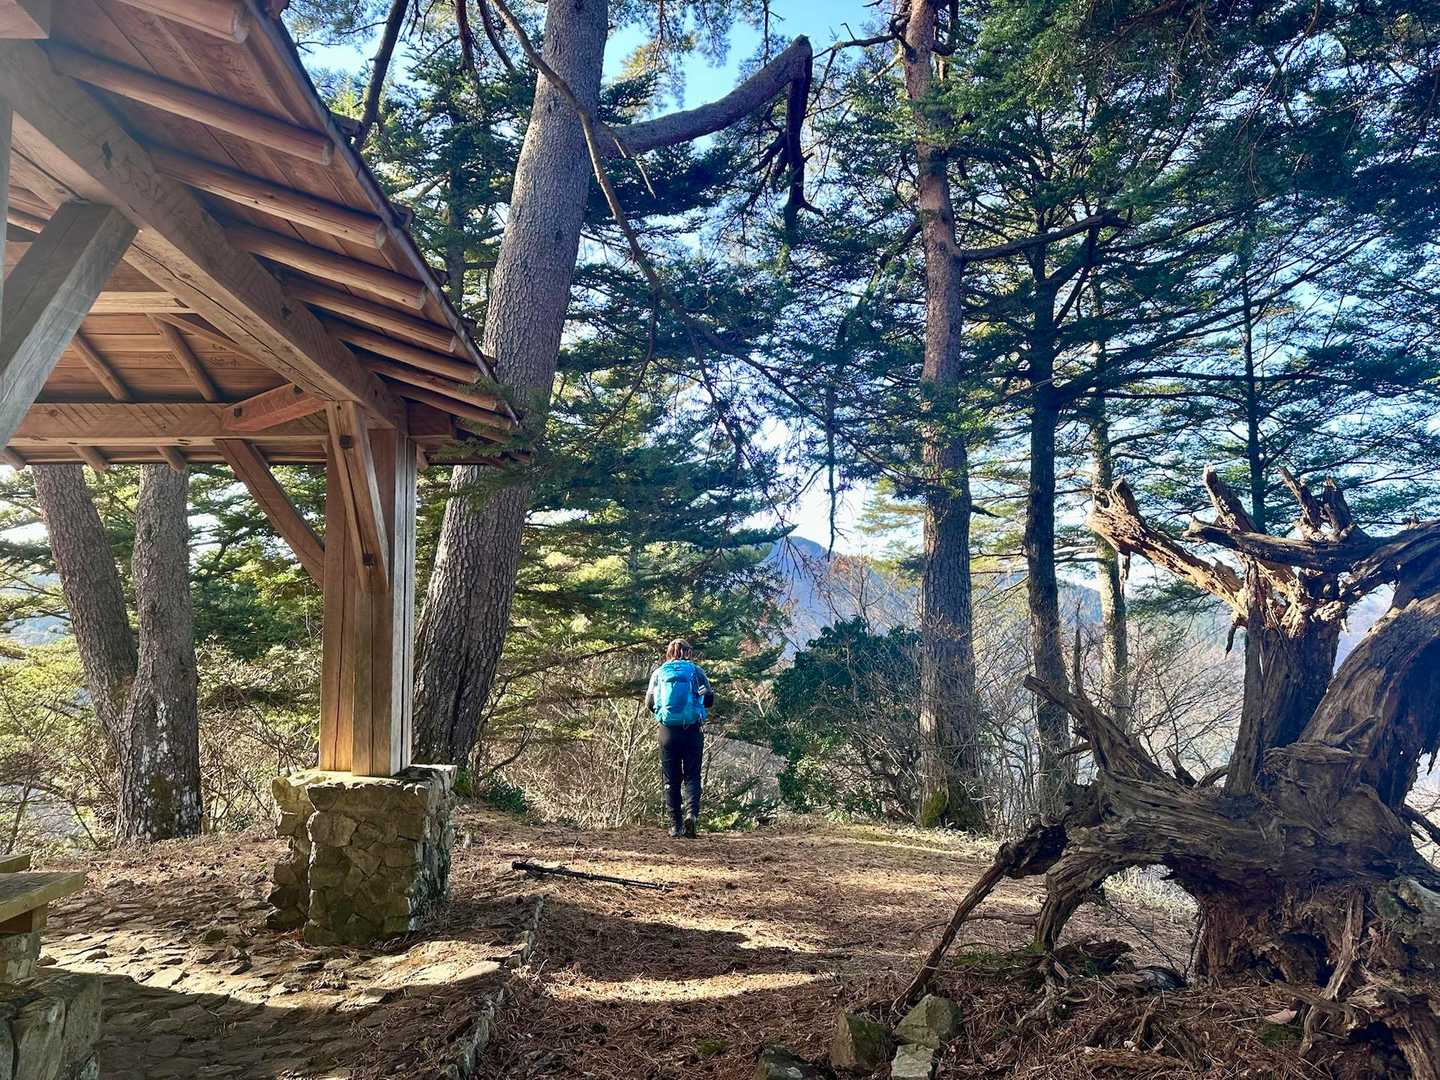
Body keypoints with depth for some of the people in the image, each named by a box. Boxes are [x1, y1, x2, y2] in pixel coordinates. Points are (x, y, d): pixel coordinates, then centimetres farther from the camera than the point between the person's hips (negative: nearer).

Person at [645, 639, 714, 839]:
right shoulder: (696, 671, 2)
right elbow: (709, 699, 3)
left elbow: (649, 703, 5)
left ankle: (675, 824, 7)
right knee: (692, 776, 5)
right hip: (693, 730, -1)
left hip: (668, 730, 1)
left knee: (671, 779, 8)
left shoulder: (659, 672, 5)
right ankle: (692, 813, -17)